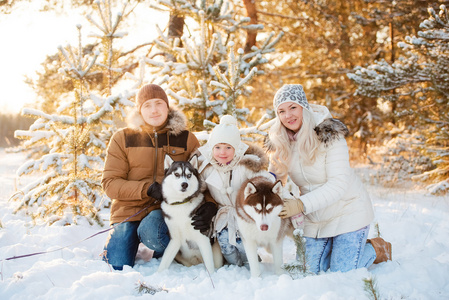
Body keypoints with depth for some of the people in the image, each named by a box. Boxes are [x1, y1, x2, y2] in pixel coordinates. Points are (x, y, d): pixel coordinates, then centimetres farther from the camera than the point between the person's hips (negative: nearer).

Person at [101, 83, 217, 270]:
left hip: (166, 209, 0)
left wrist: (210, 204, -16)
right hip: (129, 210, 1)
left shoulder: (186, 139, 6)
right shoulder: (123, 139, 4)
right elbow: (110, 183, -3)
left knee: (151, 231, -34)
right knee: (117, 268, -14)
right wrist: (147, 189, -19)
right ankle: (113, 246, 21)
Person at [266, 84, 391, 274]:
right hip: (315, 219, 6)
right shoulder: (279, 143, -4)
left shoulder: (329, 135, -21)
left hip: (347, 211, -5)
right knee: (314, 272, 8)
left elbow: (339, 184, -27)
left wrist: (301, 204, -36)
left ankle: (377, 249, 21)